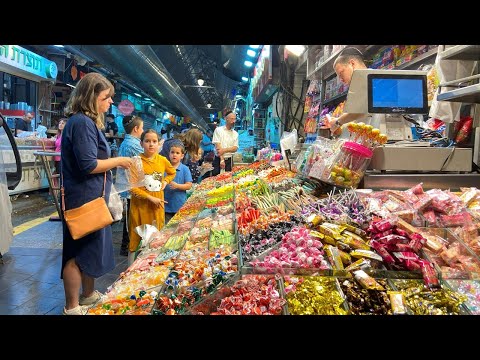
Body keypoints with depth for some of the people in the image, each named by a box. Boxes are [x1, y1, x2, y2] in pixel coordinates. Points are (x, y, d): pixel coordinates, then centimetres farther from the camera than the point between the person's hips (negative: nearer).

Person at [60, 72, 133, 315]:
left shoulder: (88, 121, 14)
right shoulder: (82, 123, -18)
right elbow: (88, 165, -24)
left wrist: (112, 162, 11)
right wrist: (118, 161, -13)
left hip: (91, 198, 10)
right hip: (84, 201, -10)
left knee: (90, 249, 20)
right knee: (79, 254, 2)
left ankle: (89, 295, 36)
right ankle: (72, 308, 16)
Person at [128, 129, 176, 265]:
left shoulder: (162, 160, 1)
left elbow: (172, 173, 22)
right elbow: (132, 187, -14)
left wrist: (165, 181, 3)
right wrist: (150, 198, -17)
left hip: (157, 204, 4)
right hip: (140, 204, -4)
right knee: (136, 238, 5)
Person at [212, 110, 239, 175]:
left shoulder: (235, 134, 9)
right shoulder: (218, 130, -2)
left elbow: (235, 148, 1)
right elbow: (218, 146, -10)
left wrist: (224, 150, -16)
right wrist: (222, 160, -18)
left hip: (229, 160, 3)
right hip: (218, 159, -3)